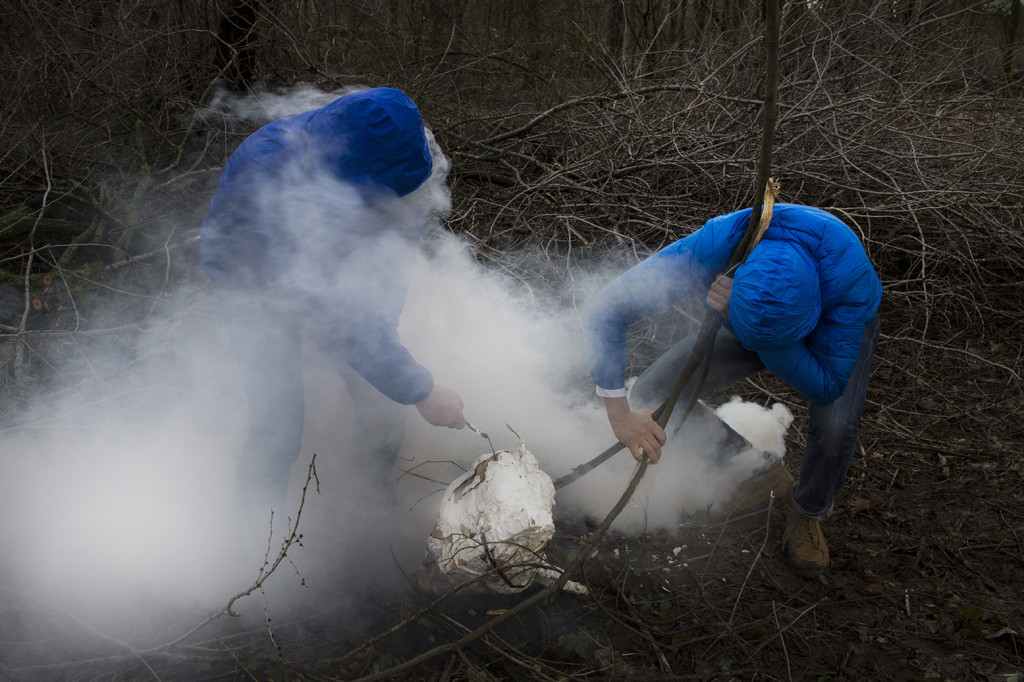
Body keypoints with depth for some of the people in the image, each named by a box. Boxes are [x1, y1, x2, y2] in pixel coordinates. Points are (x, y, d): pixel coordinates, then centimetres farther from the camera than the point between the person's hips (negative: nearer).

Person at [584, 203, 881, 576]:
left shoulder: (850, 276, -44)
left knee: (836, 424, -32)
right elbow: (606, 310, -33)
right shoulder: (710, 249, -40)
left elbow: (827, 386, -40)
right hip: (741, 318, 3)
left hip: (837, 324, -2)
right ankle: (761, 473, 9)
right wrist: (619, 410, -42)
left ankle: (808, 512, 3)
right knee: (651, 398, -13)